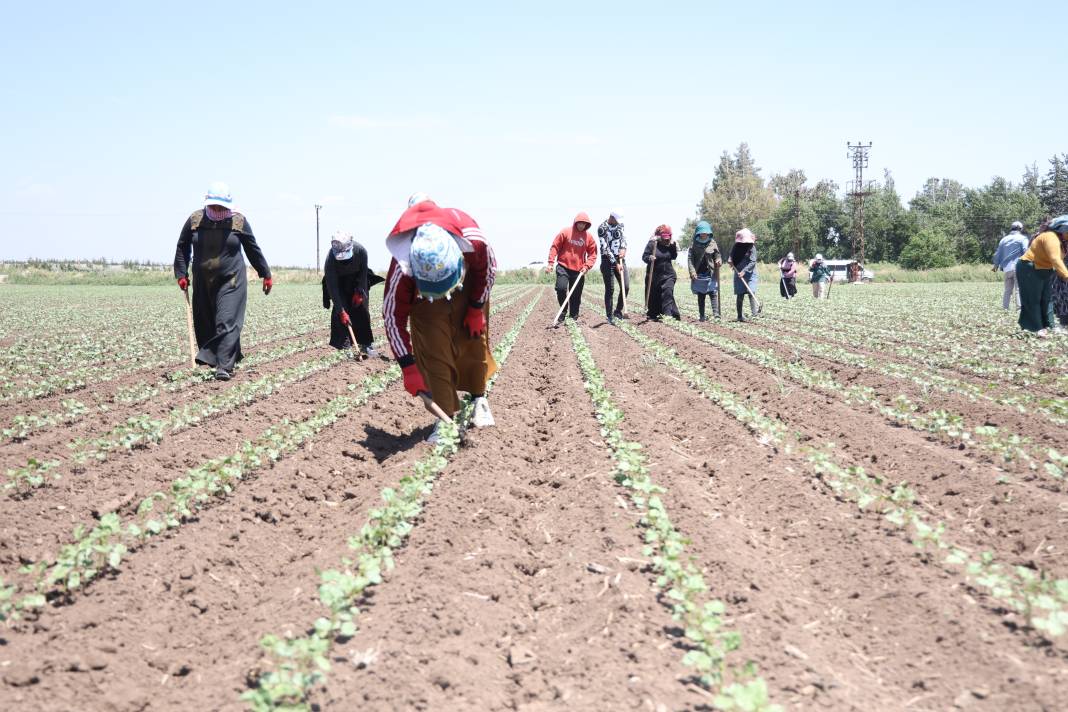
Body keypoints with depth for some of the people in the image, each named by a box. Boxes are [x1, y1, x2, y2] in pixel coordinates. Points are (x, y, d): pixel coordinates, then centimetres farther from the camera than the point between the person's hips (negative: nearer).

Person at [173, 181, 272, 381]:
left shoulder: (239, 221, -3)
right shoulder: (194, 220, 0)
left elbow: (253, 250, 7)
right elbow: (182, 248, 10)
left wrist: (265, 274, 12)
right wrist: (181, 274, 2)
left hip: (231, 281, -3)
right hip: (202, 282, 3)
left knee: (227, 323, -13)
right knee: (205, 325, 8)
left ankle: (224, 366, -16)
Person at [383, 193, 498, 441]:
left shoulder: (473, 240, -41)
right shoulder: (403, 268, -42)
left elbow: (488, 267, -15)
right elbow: (393, 315, -30)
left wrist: (477, 309, -9)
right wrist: (408, 366, -30)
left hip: (469, 289, 2)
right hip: (424, 299, -1)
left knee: (474, 342, 6)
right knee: (434, 353, -13)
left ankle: (478, 399, 28)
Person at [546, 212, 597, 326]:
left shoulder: (588, 237, 3)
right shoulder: (565, 232, -3)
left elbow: (593, 253, 8)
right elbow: (555, 247, -1)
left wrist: (586, 266, -6)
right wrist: (550, 262, -9)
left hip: (579, 270, 2)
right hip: (563, 267, -2)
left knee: (576, 296, 6)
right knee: (561, 288, -18)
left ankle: (573, 318, 16)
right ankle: (562, 316, -2)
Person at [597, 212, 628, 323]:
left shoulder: (620, 224, 6)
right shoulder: (602, 228, -13)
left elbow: (623, 238, 8)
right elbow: (605, 248, -16)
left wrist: (623, 248, -15)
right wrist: (615, 263, -19)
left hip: (620, 259, 6)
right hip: (608, 261, -6)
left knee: (626, 287, 1)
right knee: (610, 289, -5)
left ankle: (618, 311, 17)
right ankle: (609, 316, 2)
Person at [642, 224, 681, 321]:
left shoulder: (670, 245, 5)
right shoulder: (652, 244, -5)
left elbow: (674, 256, -3)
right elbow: (644, 256, -7)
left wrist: (673, 245, -13)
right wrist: (649, 258, -29)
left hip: (668, 275, 1)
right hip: (654, 276, -1)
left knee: (668, 293, -16)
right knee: (654, 296, 8)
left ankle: (667, 315, -19)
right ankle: (653, 316, 25)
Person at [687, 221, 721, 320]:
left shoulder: (713, 244, 3)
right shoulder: (694, 246, 1)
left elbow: (717, 255, 10)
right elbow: (690, 259, 0)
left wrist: (719, 260, -14)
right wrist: (692, 272, -11)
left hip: (711, 274, -1)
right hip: (698, 275, 1)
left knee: (713, 293, -11)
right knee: (700, 296, 7)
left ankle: (716, 314, -15)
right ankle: (702, 316, 13)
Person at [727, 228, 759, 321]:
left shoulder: (751, 247, -7)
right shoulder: (736, 247, 7)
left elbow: (752, 262, -14)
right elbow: (731, 256, 22)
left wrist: (744, 271, -23)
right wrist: (729, 260, -2)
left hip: (749, 273, -3)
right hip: (738, 273, 3)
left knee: (751, 292, -18)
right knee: (740, 294, 3)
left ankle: (754, 312, -21)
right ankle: (739, 315, 8)